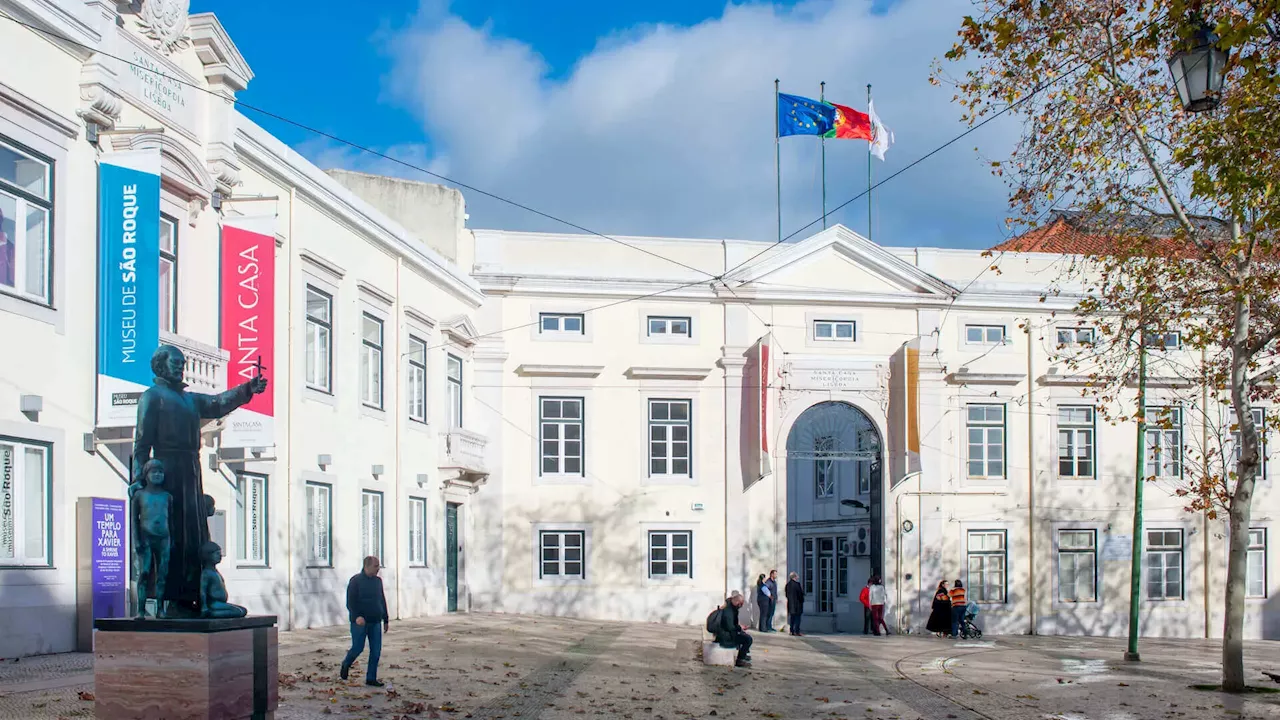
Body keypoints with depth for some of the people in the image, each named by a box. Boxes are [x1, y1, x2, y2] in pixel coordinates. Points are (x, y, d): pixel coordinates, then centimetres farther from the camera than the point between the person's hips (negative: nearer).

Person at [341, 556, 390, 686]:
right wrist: (357, 616, -27)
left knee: (376, 651, 1)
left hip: (375, 622, 6)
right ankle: (345, 665, 28)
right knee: (358, 648, -2)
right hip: (360, 622, -6)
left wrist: (386, 620, 19)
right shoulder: (356, 581, -7)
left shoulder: (377, 581, 12)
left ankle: (371, 678, 8)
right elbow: (350, 602, -13)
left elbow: (382, 601, 20)